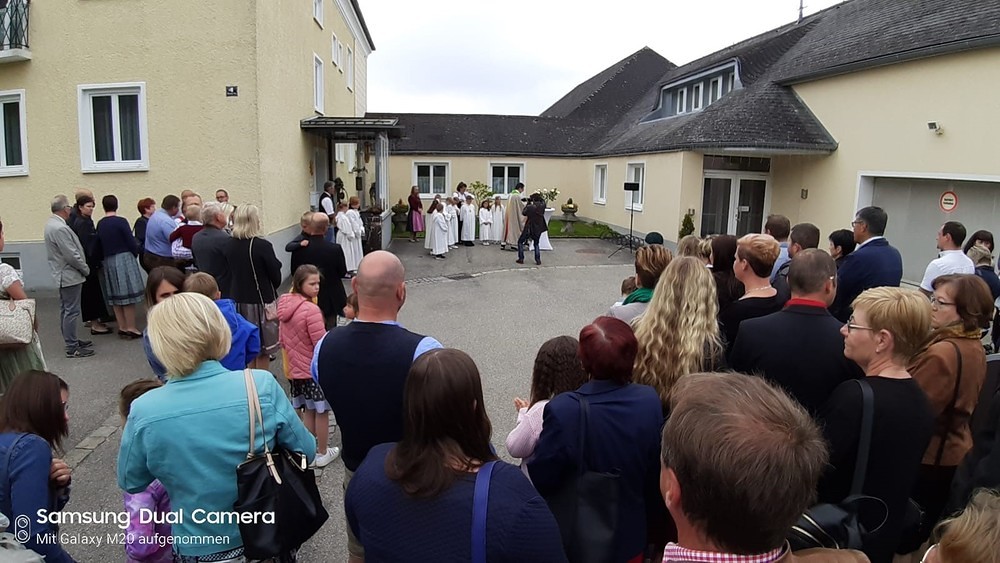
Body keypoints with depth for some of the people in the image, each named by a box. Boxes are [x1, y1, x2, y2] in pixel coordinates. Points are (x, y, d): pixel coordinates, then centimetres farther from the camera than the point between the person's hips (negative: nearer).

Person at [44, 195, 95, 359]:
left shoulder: (52, 224, 9)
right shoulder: (60, 228, -23)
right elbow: (72, 255, -22)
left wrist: (83, 268, 14)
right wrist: (86, 269, -9)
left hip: (63, 275, 11)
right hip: (70, 276, -11)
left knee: (66, 310, 17)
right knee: (71, 311, -6)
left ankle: (71, 341, 28)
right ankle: (72, 348, -1)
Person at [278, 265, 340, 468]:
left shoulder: (285, 305, 0)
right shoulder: (311, 310, -25)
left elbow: (282, 340, 11)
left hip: (296, 369, 7)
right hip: (315, 370, -7)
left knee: (307, 411, 19)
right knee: (321, 413, 9)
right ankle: (322, 454, 21)